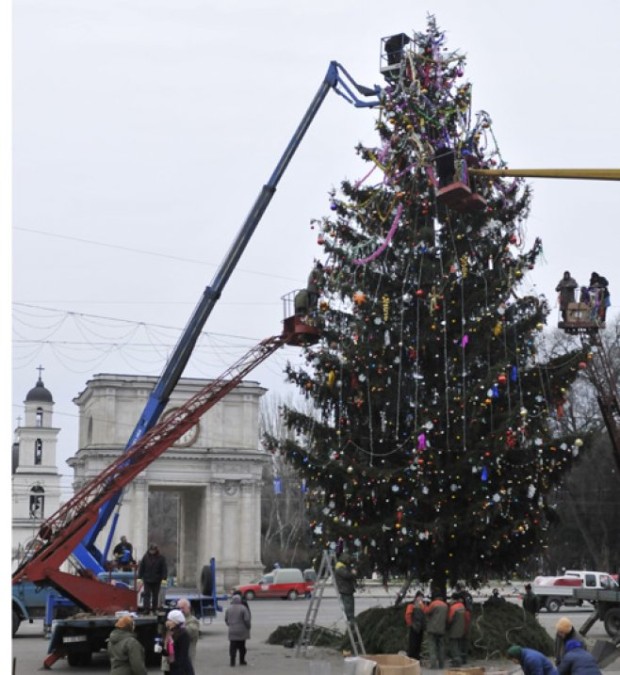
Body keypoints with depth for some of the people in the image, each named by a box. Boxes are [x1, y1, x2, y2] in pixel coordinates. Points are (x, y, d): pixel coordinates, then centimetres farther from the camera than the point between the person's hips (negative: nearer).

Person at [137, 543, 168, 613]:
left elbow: (164, 568, -4)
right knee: (147, 594, -4)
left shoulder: (161, 558, -3)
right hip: (147, 579, 0)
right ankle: (146, 609, -5)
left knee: (155, 596, 9)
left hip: (156, 581, 0)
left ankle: (154, 610, 17)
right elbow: (141, 567, 1)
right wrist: (139, 577, -3)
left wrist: (164, 578, -13)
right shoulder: (145, 557, -1)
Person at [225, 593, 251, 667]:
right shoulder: (243, 608, -11)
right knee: (242, 646, 10)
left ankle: (232, 661, -3)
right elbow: (247, 619, -14)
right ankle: (242, 661, 16)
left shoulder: (229, 609, 2)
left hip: (232, 631, 2)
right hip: (242, 631, -2)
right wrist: (248, 627, 2)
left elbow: (226, 619, 9)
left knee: (233, 646, 3)